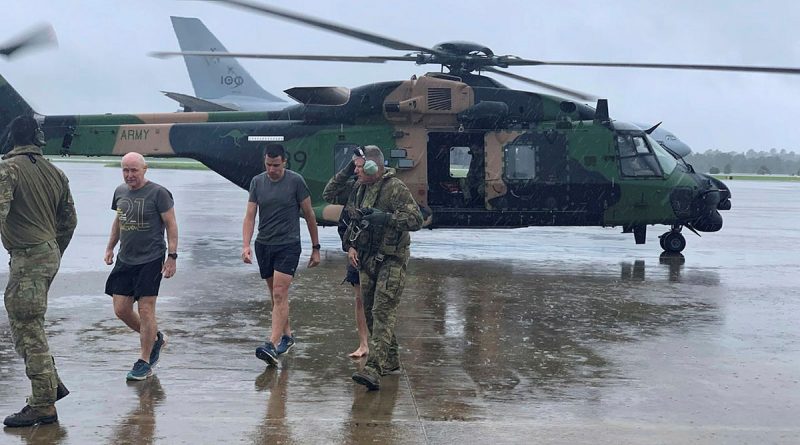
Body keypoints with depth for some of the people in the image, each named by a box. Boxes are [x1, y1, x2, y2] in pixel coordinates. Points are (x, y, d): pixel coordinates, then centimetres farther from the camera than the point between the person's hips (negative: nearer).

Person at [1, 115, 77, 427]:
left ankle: (43, 406, -2)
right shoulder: (54, 172, 13)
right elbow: (69, 220, 18)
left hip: (28, 258, -8)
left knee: (29, 330, -5)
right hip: (50, 253, 8)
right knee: (26, 325, 19)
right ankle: (51, 385, 22)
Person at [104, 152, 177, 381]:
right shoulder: (120, 191, 10)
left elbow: (171, 225, -8)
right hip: (125, 259, 7)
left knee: (145, 310, -4)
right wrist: (110, 247, 21)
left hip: (150, 259, -7)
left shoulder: (158, 193, -10)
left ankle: (144, 362, 9)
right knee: (121, 310, 5)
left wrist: (172, 256, -12)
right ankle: (155, 339, 29)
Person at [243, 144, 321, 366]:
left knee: (279, 295, -13)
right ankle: (287, 335, 30)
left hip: (288, 245, -5)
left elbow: (309, 215, 0)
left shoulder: (296, 181, -7)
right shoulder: (257, 182, 3)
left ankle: (272, 345, -19)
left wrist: (315, 248, 3)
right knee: (276, 295, 14)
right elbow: (250, 216, 2)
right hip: (263, 245, 5)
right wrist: (246, 245, -12)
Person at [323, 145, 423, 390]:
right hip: (367, 259, 8)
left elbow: (416, 219, -17)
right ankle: (390, 360, 28)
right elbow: (329, 193, 20)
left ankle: (373, 370, -24)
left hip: (391, 259, -8)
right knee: (370, 312, 13)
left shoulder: (395, 188, -13)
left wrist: (385, 217, -26)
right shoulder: (358, 188, 8)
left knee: (383, 312, -15)